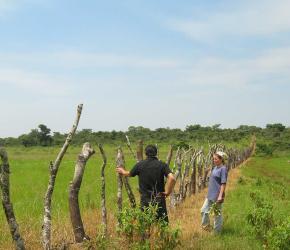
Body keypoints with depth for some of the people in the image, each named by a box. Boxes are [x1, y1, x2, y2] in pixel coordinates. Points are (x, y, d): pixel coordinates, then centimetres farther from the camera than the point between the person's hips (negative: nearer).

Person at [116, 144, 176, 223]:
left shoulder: (140, 165, -2)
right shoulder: (162, 165, -6)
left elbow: (129, 174, 17)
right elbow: (172, 178, -20)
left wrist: (123, 171, 39)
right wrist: (167, 192, -7)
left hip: (145, 200, 1)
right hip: (159, 200, -1)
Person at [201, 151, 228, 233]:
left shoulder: (223, 169, -15)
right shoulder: (215, 168, 8)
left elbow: (223, 183, -18)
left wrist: (220, 196, -22)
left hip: (217, 196, -8)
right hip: (210, 195, 8)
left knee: (217, 214, 6)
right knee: (204, 210, 11)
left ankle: (217, 232, 19)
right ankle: (206, 227, 29)